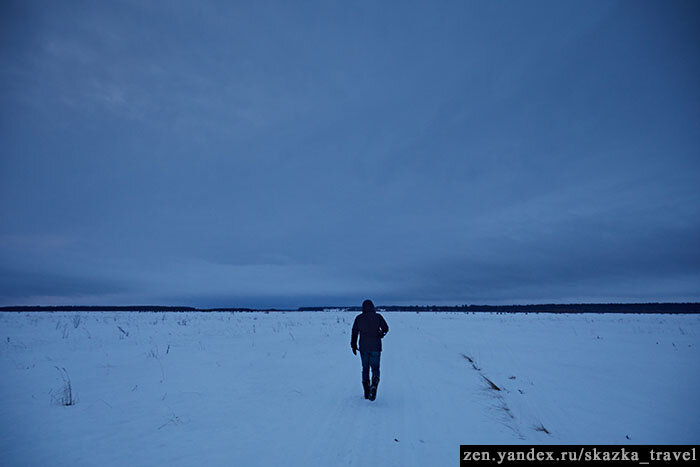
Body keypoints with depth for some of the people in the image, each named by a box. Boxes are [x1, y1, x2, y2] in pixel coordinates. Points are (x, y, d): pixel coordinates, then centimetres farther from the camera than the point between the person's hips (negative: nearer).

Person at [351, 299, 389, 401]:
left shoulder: (358, 318, 0)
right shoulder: (378, 316, -3)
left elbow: (354, 332, 0)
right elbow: (386, 328, 3)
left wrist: (353, 345, 8)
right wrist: (381, 334, 24)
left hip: (363, 347, 1)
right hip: (375, 347, -1)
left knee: (365, 368, 14)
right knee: (375, 368, 8)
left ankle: (366, 393, 11)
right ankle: (374, 386, -19)